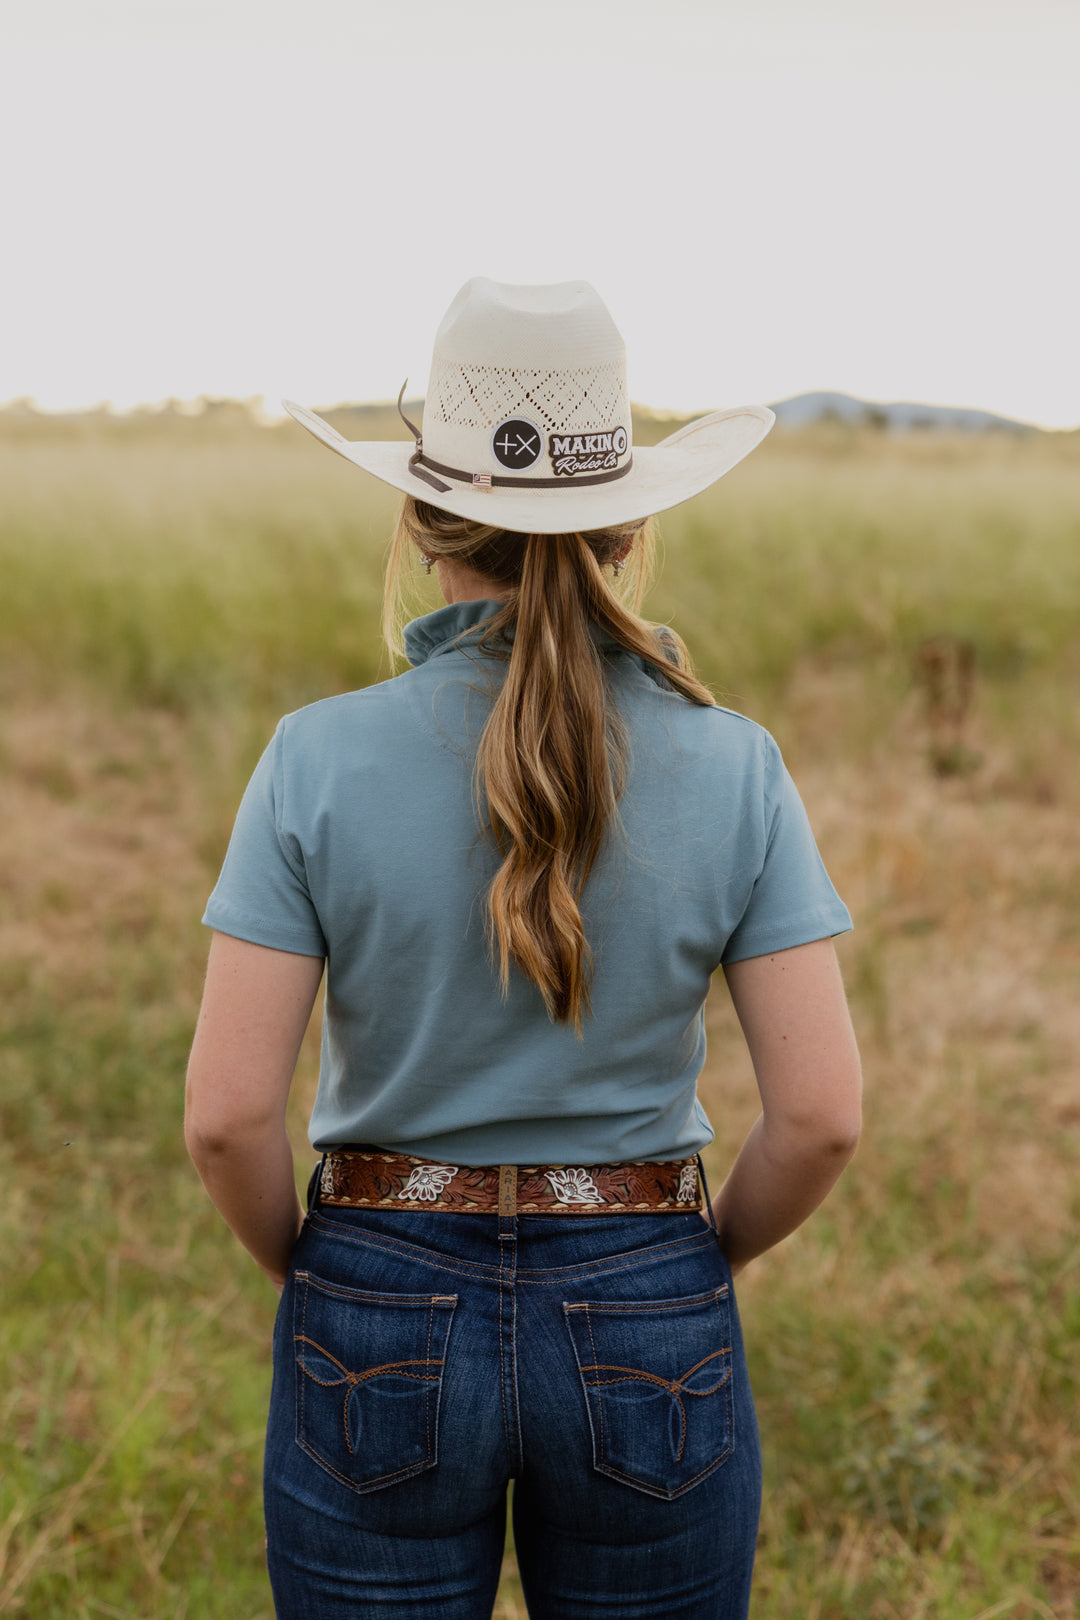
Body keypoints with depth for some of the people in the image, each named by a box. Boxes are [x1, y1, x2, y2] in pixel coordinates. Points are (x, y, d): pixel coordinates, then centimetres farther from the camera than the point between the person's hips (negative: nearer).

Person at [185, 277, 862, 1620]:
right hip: (645, 1337, 1)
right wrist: (693, 1263, 7)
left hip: (380, 1336, 0)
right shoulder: (732, 768, -9)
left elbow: (226, 1113, -14)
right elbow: (822, 1113, -10)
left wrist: (303, 1266, 5)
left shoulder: (319, 760, -12)